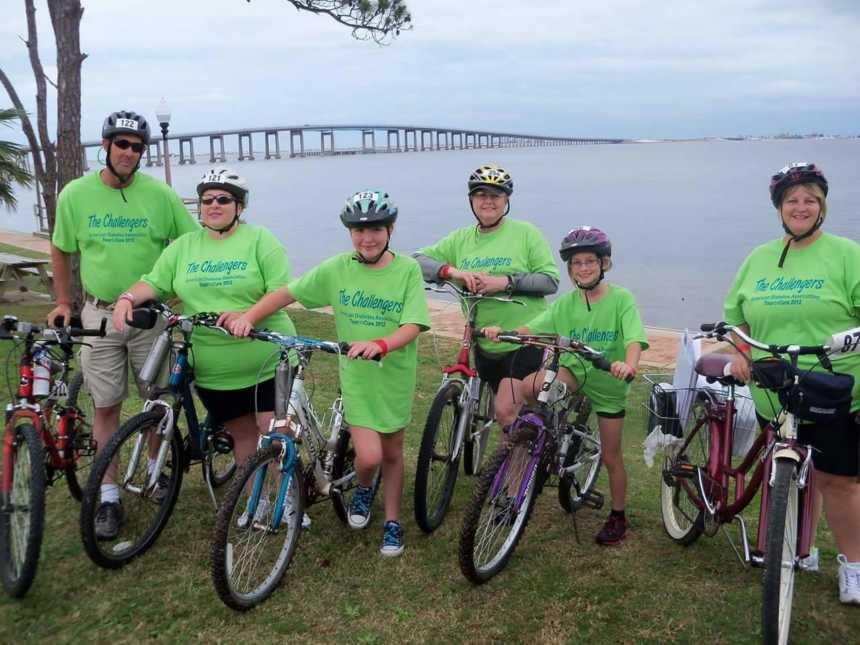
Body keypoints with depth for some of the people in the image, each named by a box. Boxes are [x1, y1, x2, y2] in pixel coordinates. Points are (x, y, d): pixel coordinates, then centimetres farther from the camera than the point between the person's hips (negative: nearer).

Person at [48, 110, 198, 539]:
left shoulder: (159, 194, -5)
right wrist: (63, 302, 10)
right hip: (99, 314, 1)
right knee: (106, 405, 5)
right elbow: (61, 250, 12)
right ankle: (109, 497, 15)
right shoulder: (75, 194, -1)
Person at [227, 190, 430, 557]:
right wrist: (248, 317, -18)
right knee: (369, 456, -9)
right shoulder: (336, 269, -6)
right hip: (356, 376, 0)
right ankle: (363, 489, 27)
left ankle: (392, 522, 34)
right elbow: (286, 293, -4)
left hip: (395, 377, 0)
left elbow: (412, 326, -20)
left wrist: (380, 344, -39)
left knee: (392, 454, 13)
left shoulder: (407, 270, -11)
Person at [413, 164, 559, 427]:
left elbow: (550, 280, -10)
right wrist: (452, 271, -19)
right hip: (484, 343, 5)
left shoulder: (525, 233, -5)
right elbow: (418, 260, -2)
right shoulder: (461, 239, 5)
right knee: (507, 410, 18)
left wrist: (506, 282, -22)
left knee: (505, 411, -12)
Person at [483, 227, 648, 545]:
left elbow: (634, 338, -28)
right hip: (575, 370, 3)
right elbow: (532, 328, -9)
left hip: (608, 383, -3)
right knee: (528, 387, -27)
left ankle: (618, 517, 29)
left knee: (611, 457, 7)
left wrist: (629, 365, -49)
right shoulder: (566, 303, -2)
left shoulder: (621, 298, -14)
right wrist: (502, 330, -29)